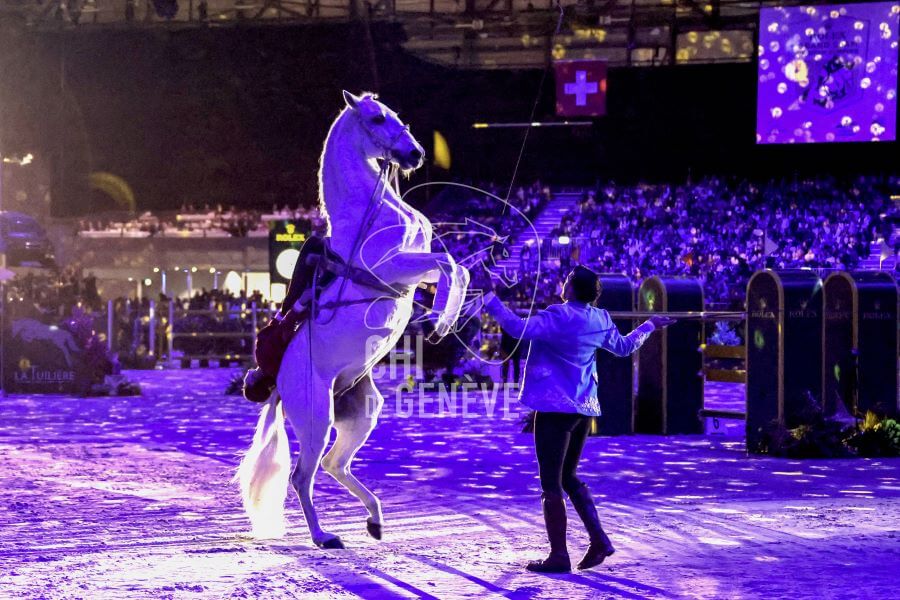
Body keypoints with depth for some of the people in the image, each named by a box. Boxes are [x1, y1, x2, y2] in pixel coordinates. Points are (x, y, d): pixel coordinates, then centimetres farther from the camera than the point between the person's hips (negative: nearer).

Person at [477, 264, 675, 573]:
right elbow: (624, 346, 24)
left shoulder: (559, 316, -16)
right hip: (584, 408, 8)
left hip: (555, 407, -8)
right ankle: (599, 540, 10)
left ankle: (559, 555, -2)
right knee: (568, 477, 19)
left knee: (551, 483, -2)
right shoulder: (601, 320, 7)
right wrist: (649, 326, 42)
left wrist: (490, 296, -22)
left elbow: (519, 328, -25)